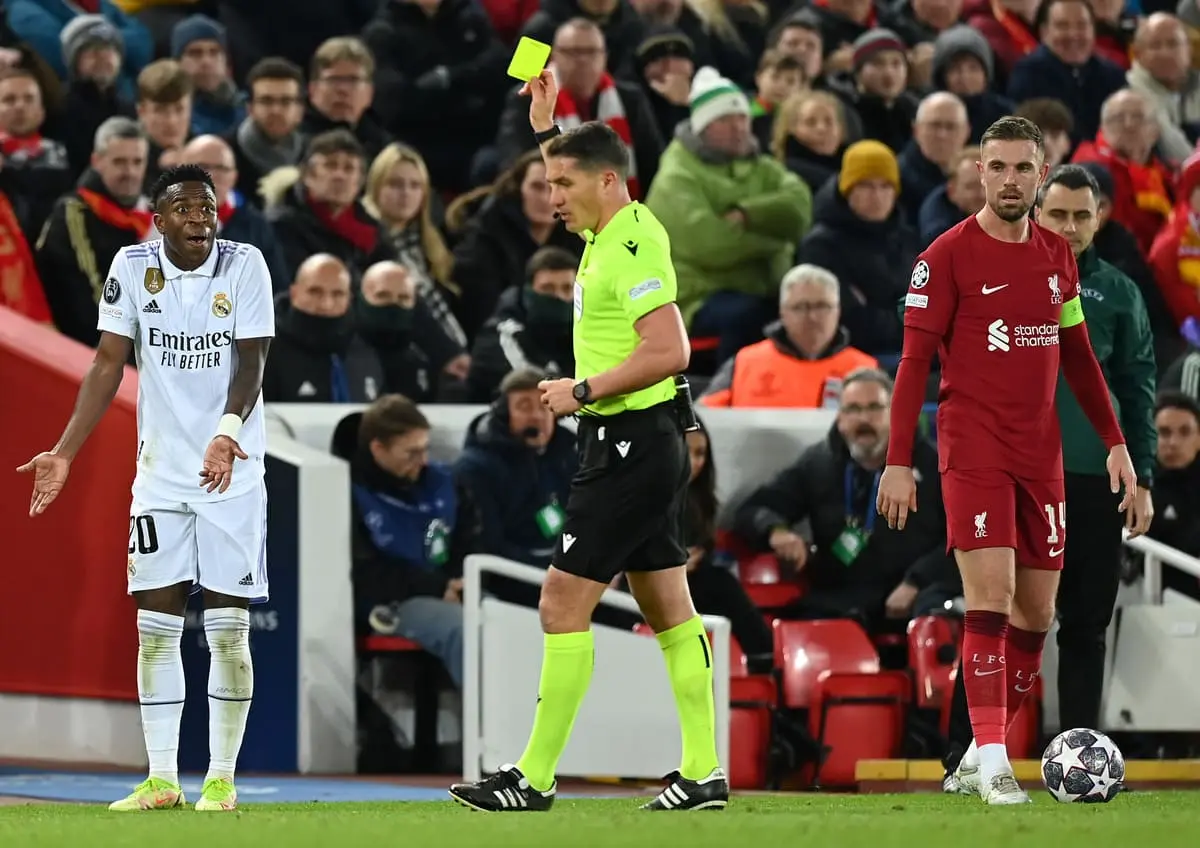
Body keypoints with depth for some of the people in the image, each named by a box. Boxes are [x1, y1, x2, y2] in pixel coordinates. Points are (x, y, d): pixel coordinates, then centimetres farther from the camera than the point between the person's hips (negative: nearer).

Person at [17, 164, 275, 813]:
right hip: (160, 474, 3)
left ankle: (222, 778, 5)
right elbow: (109, 363, 0)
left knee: (228, 631, -3)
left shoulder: (244, 264, -7)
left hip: (233, 472, -2)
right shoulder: (132, 267, -1)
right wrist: (64, 453, -7)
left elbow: (251, 361, -14)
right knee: (155, 626, 2)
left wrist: (227, 432, -32)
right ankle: (161, 779, 7)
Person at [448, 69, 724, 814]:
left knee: (564, 605, -8)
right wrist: (549, 127, 25)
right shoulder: (612, 230, 11)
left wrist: (583, 391, -19)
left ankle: (534, 778, -6)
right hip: (639, 442, 10)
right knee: (667, 607, 10)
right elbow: (577, 176, 36)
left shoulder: (634, 244, -18)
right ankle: (704, 773, 12)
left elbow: (668, 351, -26)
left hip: (632, 442, -10)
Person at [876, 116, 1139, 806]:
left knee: (1036, 612, 7)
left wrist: (1116, 442, 13)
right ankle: (993, 762, -15)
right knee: (991, 599, -15)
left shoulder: (1057, 256, 10)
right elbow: (914, 361, -6)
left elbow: (1078, 355, 19)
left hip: (1042, 454, 6)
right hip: (974, 452, -6)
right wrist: (899, 462, -12)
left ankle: (983, 751, 21)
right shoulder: (948, 255, -6)